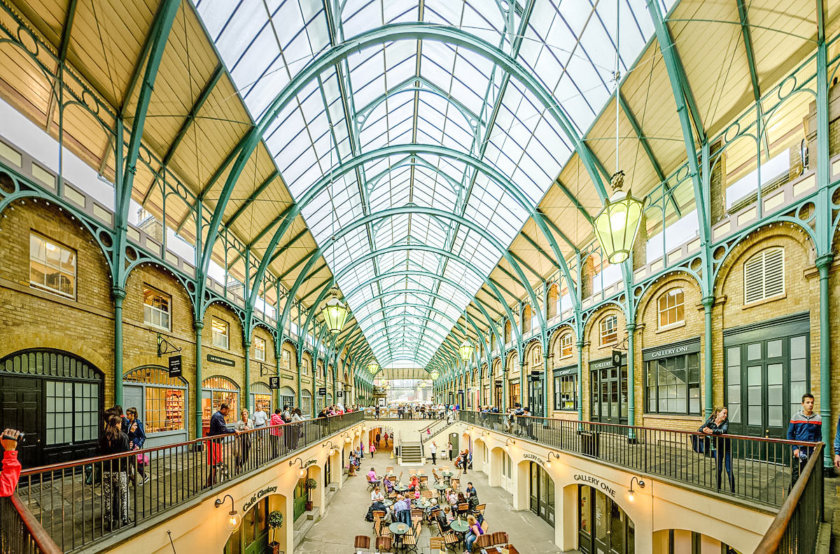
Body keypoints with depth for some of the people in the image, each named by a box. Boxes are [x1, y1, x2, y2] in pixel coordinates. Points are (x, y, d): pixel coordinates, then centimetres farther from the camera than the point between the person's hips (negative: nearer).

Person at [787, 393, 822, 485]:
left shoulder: (818, 418, 3)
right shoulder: (795, 417, -2)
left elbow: (819, 436, 10)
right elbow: (790, 434, 2)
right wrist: (795, 448, -7)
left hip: (812, 453, 2)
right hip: (798, 453, -2)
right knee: (795, 477, -1)